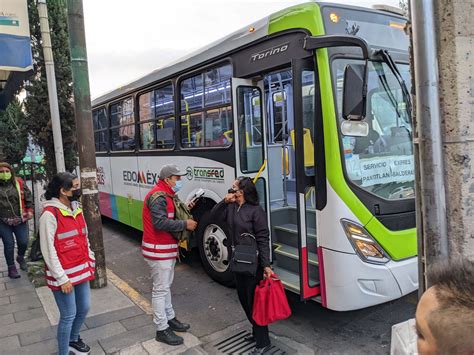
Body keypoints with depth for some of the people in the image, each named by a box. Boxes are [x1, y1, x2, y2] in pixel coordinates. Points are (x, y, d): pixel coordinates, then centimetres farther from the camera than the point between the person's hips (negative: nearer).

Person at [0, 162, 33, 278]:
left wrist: (29, 210, 0)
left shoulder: (19, 183, 2)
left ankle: (21, 258, 36)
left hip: (20, 220, 1)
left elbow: (28, 197, 8)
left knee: (23, 242, 4)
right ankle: (11, 267, 20)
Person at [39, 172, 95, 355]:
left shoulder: (76, 208, 6)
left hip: (82, 270, 8)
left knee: (84, 308, 19)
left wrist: (90, 261, 15)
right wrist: (62, 279, -16)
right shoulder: (50, 214, -18)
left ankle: (73, 340, 43)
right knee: (68, 316, 4)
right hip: (63, 275, -8)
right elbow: (48, 250, -17)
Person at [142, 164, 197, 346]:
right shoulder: (158, 196, -21)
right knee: (160, 289, -2)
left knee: (166, 286, 20)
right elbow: (160, 223, -29)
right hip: (158, 250, -11)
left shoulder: (165, 195, 13)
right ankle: (162, 330, 8)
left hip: (167, 249, 11)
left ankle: (170, 318, 33)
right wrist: (185, 224, -23)